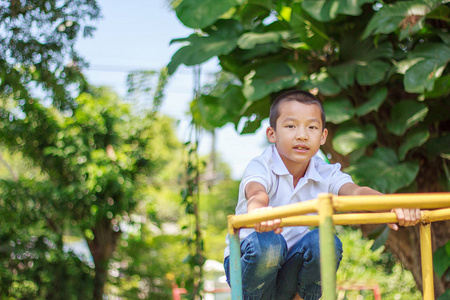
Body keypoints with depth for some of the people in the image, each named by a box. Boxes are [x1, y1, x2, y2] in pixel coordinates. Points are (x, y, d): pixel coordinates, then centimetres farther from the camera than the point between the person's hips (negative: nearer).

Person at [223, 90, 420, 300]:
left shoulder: (325, 174, -4)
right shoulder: (261, 167, -17)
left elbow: (356, 192, -24)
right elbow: (256, 194, -40)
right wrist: (258, 212, -67)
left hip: (291, 269, 4)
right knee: (267, 242, -36)